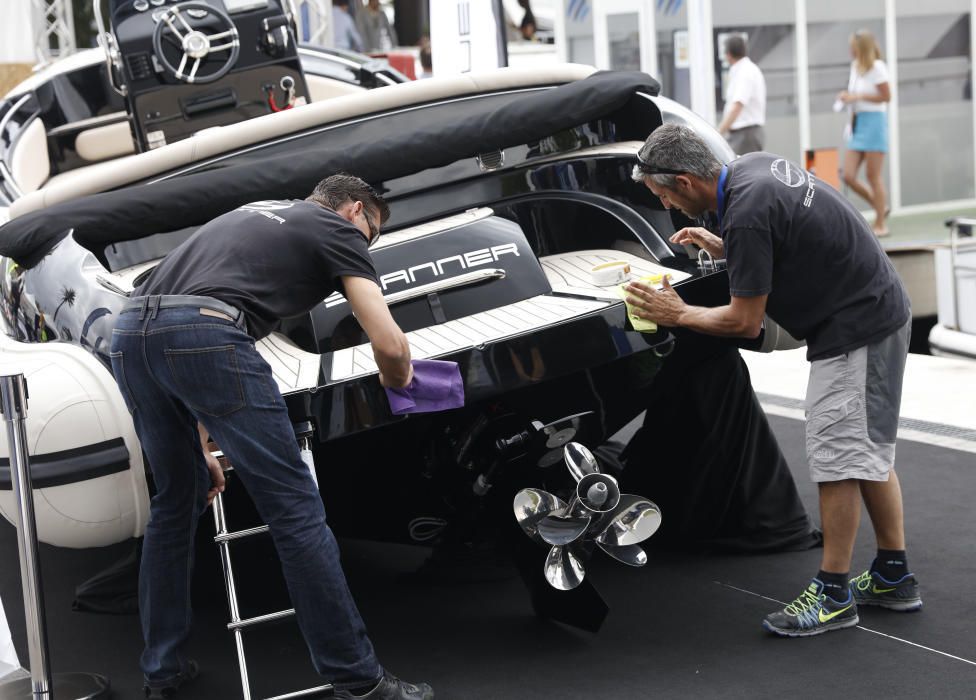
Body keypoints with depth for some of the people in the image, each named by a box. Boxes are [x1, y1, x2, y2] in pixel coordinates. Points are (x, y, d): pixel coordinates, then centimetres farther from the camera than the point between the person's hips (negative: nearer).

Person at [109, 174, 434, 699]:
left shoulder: (252, 217, 37)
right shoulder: (337, 230, 17)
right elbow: (388, 344, 5)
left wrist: (202, 447, 35)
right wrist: (398, 379, 29)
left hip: (129, 334, 8)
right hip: (202, 335, -7)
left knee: (177, 499, 25)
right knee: (295, 511, 0)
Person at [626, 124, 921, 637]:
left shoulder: (746, 213, -25)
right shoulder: (753, 168, 4)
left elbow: (745, 323, -19)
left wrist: (678, 315, -7)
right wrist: (718, 248, 9)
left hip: (855, 331, -10)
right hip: (880, 312, 10)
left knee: (837, 456, -5)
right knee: (866, 452, 16)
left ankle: (833, 594, 3)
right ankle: (892, 577, 24)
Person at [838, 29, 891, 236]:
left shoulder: (877, 67, -10)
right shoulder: (855, 66, 11)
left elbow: (886, 96, -14)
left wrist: (857, 96, -17)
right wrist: (847, 97, 2)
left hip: (873, 121, -7)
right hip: (857, 124, 7)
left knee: (873, 176, -2)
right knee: (849, 176, 1)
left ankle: (881, 224, 8)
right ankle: (880, 207, 20)